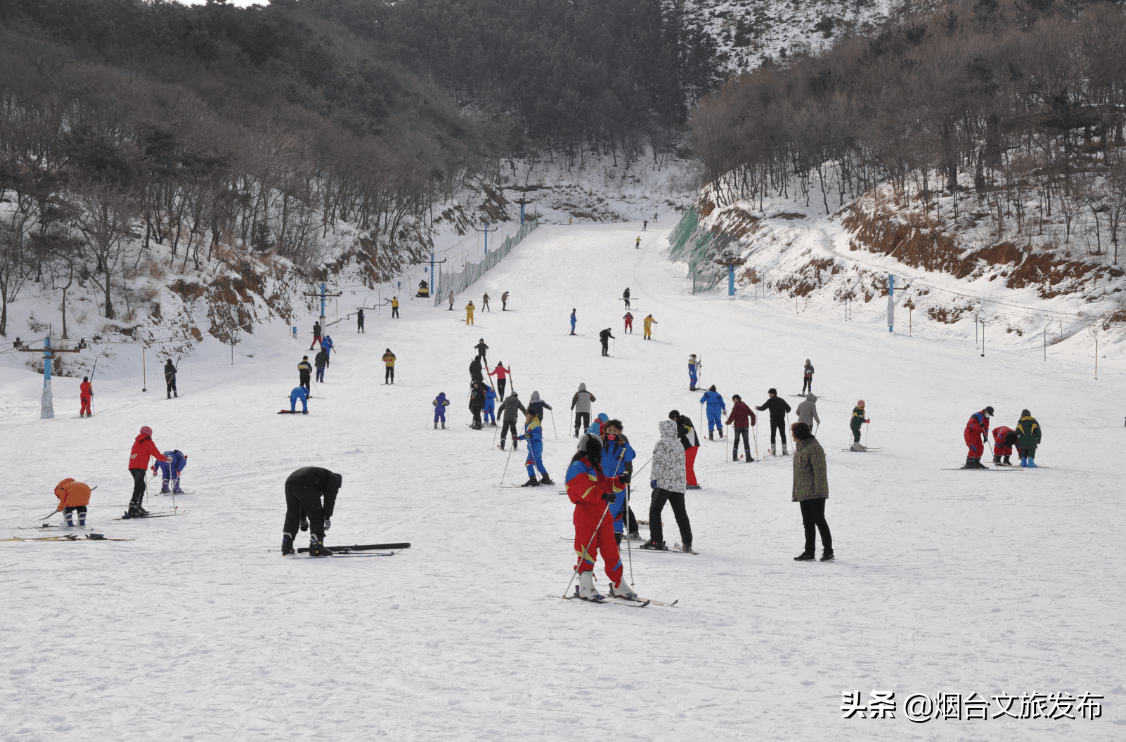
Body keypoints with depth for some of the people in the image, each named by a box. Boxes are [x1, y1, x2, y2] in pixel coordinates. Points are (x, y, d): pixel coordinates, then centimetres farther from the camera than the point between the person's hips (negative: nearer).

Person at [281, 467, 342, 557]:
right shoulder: (333, 479, 20)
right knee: (316, 517, 2)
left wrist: (303, 519, 39)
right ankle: (316, 549, -2)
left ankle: (286, 548, 20)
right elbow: (330, 499, 4)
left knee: (291, 516, 19)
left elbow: (304, 501, 41)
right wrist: (327, 517, 1)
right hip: (304, 485, -8)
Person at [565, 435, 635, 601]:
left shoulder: (595, 468, 22)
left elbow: (605, 484, 21)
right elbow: (585, 488, -24)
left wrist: (620, 481, 3)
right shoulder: (577, 468, -9)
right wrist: (603, 496, -38)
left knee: (611, 550, 9)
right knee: (588, 551, -6)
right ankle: (585, 588, 2)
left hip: (602, 514, 8)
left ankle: (618, 585, 17)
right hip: (585, 514, -8)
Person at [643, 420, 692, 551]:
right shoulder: (679, 445, 15)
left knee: (655, 510, 0)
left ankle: (656, 541, -7)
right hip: (679, 485, 6)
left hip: (664, 483, -6)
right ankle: (687, 543, 7)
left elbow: (657, 461, -14)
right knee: (681, 513, 9)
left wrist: (654, 477, -13)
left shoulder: (662, 442, -5)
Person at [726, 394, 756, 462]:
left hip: (737, 426, -2)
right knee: (746, 441, 3)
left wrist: (728, 422, 4)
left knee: (736, 440, 12)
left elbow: (732, 416, -13)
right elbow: (752, 414, 3)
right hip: (745, 426, 2)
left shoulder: (736, 407, -7)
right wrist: (752, 423, 16)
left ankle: (734, 456, 11)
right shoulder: (745, 406, 4)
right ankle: (748, 457, -5)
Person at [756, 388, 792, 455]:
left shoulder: (770, 401, -4)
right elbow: (788, 408, 8)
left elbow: (763, 408, -8)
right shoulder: (781, 400, 7)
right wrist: (786, 411, 30)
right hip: (781, 420, 2)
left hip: (773, 420, -2)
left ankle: (773, 450, 1)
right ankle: (784, 451, 0)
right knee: (783, 434, 7)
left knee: (773, 435, 8)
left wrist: (757, 408, 12)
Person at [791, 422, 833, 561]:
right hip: (803, 493, 10)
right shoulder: (799, 448, 17)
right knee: (808, 522, 11)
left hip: (815, 492, -10)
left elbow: (819, 470, -19)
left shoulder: (814, 448, -14)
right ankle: (809, 552, 15)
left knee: (818, 519, -7)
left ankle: (828, 551, 0)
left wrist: (818, 489, -23)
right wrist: (795, 491, 19)